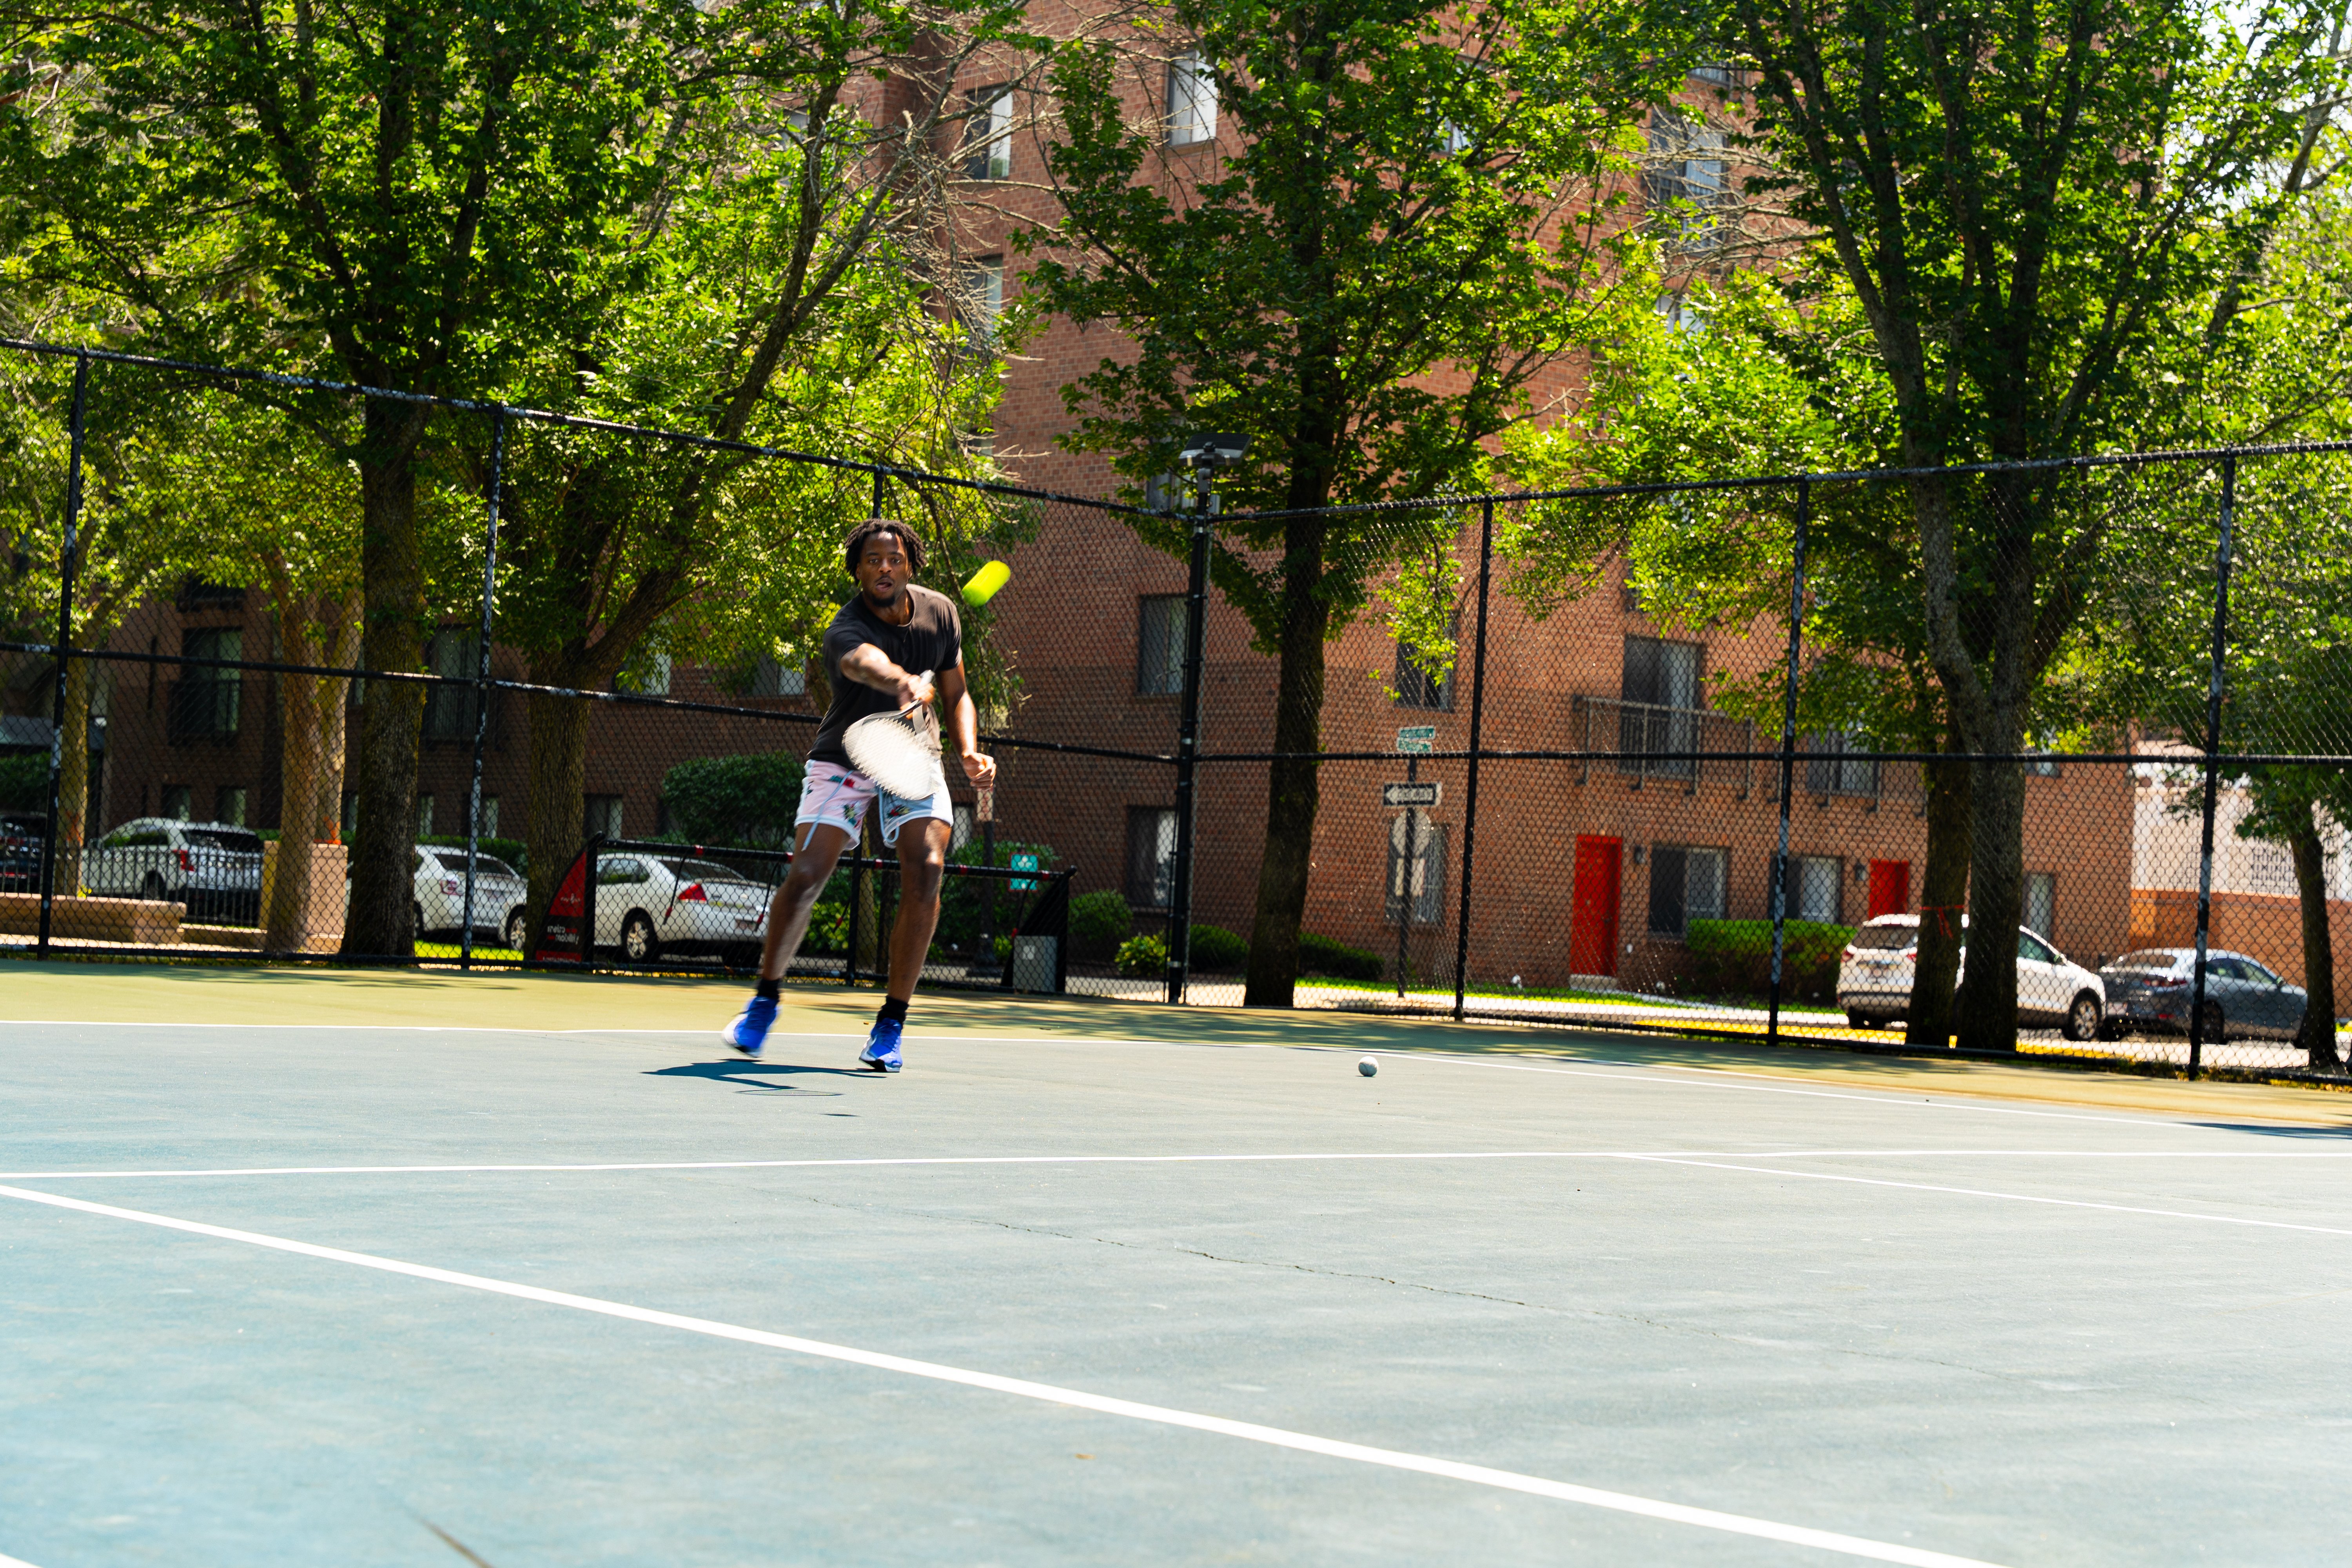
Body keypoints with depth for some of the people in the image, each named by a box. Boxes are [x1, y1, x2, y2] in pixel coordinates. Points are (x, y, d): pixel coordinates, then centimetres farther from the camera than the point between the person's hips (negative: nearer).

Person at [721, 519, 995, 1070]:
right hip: (843, 761, -3)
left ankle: (891, 1024, -8)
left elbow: (957, 696, 5)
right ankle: (764, 1001, 10)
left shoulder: (941, 613, -7)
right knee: (805, 877, -16)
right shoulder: (845, 629, -26)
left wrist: (970, 754, -14)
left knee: (925, 871, -19)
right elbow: (866, 663, -52)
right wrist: (902, 682, -75)